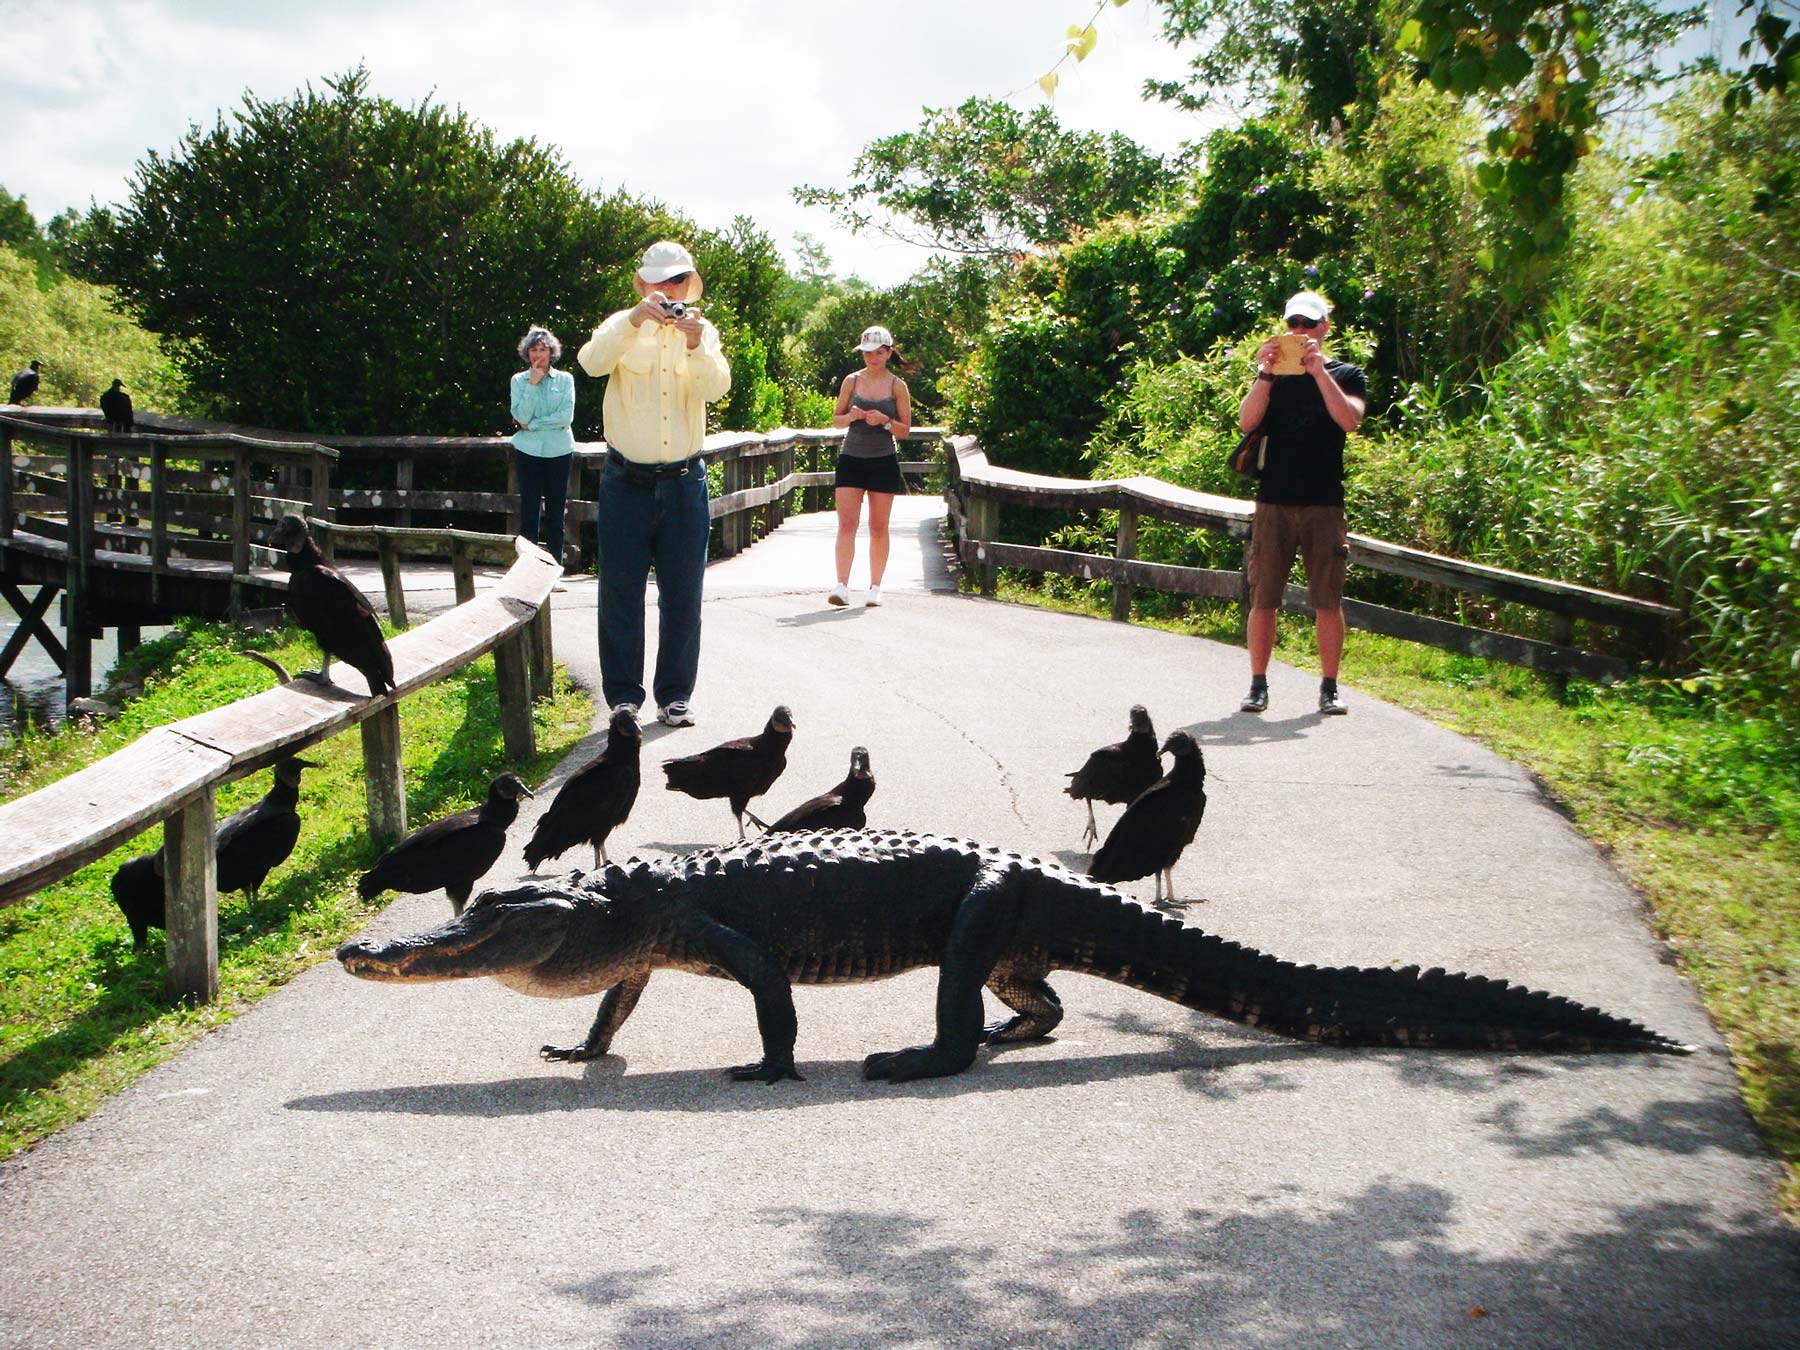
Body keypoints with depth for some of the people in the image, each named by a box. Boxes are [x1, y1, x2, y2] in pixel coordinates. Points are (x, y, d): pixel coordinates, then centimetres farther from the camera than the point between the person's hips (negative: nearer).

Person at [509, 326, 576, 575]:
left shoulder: (565, 379, 4)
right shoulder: (519, 380, 5)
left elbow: (567, 417, -7)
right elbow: (521, 416, -7)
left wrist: (532, 425, -9)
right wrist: (533, 384, -11)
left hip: (559, 452, 0)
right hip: (528, 452, 0)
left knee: (555, 512, 2)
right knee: (529, 510, -3)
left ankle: (555, 567, 5)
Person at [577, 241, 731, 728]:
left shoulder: (704, 332, 8)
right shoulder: (624, 327, 3)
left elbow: (717, 387, -11)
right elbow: (592, 361, -18)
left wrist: (696, 345, -29)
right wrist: (634, 321, -31)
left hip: (684, 481, 2)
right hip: (627, 481, -1)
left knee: (683, 594, 5)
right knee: (620, 592, 1)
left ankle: (675, 693, 15)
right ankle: (624, 695, 10)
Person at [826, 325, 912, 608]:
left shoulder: (897, 386, 1)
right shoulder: (851, 381, 5)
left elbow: (905, 429, 2)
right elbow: (836, 419, 10)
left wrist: (886, 421, -17)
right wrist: (851, 416, -11)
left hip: (883, 460, -1)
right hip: (851, 458, 1)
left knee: (878, 527, 3)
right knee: (846, 523, -9)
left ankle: (875, 587, 10)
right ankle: (842, 585, -13)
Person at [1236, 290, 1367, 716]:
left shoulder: (1346, 374, 9)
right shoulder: (1272, 375, 12)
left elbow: (1349, 418, -10)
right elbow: (1246, 421, -2)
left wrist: (1319, 370, -15)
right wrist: (1266, 373, -12)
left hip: (1324, 504, -1)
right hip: (1273, 501, 1)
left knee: (1328, 601, -1)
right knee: (1263, 598, 0)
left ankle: (1329, 688, 7)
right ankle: (1258, 685, 8)